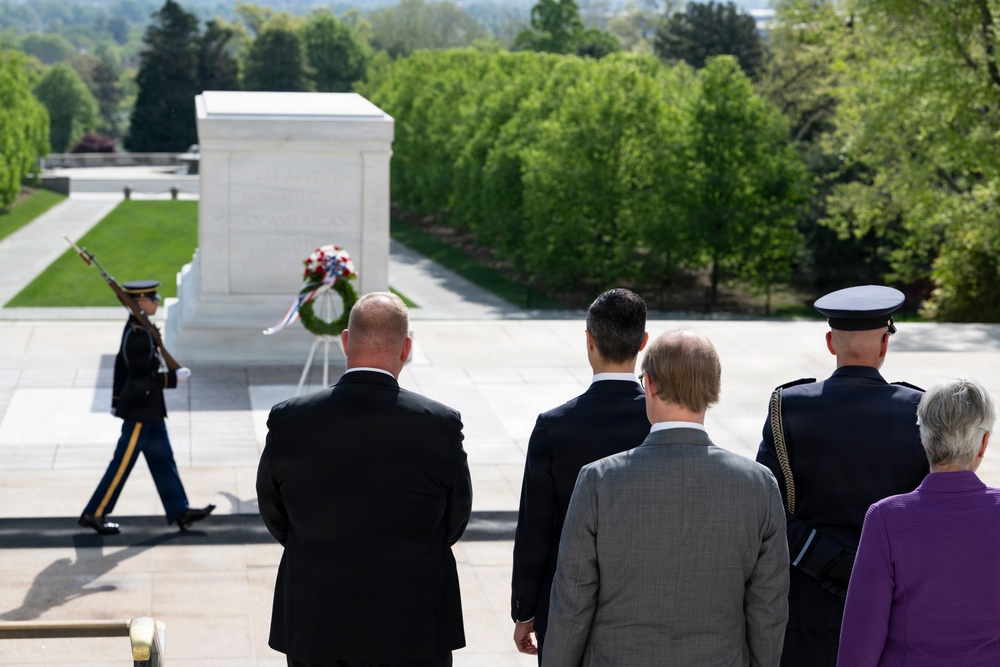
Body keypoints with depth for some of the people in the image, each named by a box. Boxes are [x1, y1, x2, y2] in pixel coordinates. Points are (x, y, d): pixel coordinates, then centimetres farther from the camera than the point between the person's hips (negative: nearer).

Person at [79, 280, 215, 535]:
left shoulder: (134, 328, 5)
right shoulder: (138, 336, -24)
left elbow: (121, 366, 14)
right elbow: (140, 380, -25)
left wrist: (117, 400, 22)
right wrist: (174, 377, -19)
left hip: (149, 411, 10)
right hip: (141, 412, -10)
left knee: (162, 460, 13)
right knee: (122, 464, 0)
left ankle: (180, 511, 19)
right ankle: (94, 514, 10)